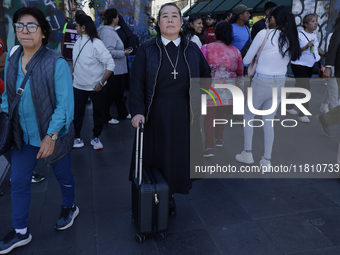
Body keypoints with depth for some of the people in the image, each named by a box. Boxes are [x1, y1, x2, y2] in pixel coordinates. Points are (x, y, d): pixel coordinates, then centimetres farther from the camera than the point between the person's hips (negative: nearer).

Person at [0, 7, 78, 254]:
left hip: (52, 136, -5)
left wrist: (51, 136, -24)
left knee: (63, 176, 17)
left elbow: (65, 103, -20)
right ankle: (20, 232, 31)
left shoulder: (56, 63, -18)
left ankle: (69, 208, 47)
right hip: (23, 136, 6)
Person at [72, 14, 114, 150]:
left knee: (98, 113, 9)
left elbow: (110, 64, -19)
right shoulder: (78, 42, 4)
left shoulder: (96, 44, -16)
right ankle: (76, 137, 27)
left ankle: (95, 137, 26)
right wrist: (74, 77, 11)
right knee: (77, 113, 11)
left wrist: (101, 83, -19)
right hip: (78, 86, 5)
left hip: (95, 87, -5)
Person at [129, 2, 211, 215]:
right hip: (154, 115, -2)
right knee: (153, 156, 9)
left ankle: (170, 196, 29)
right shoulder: (147, 49, -3)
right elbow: (137, 82, -7)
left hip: (183, 116, 2)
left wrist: (198, 100, 8)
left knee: (179, 157, 9)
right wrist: (137, 111, -18)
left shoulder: (192, 50, 4)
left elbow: (205, 75, 17)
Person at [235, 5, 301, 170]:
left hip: (261, 82, -5)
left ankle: (247, 154, 22)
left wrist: (257, 59, 16)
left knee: (248, 116, 16)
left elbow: (246, 60, -6)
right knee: (269, 121, 14)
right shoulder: (291, 39, 6)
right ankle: (266, 161, 18)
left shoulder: (264, 34, -10)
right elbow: (286, 61, 15)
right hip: (280, 83, 5)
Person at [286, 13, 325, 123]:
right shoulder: (299, 35, -14)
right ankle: (302, 114, -1)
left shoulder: (314, 34, 9)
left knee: (299, 88, 14)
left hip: (310, 66, 8)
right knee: (306, 88, -12)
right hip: (299, 66, -8)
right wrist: (306, 47, -28)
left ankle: (288, 106, 31)